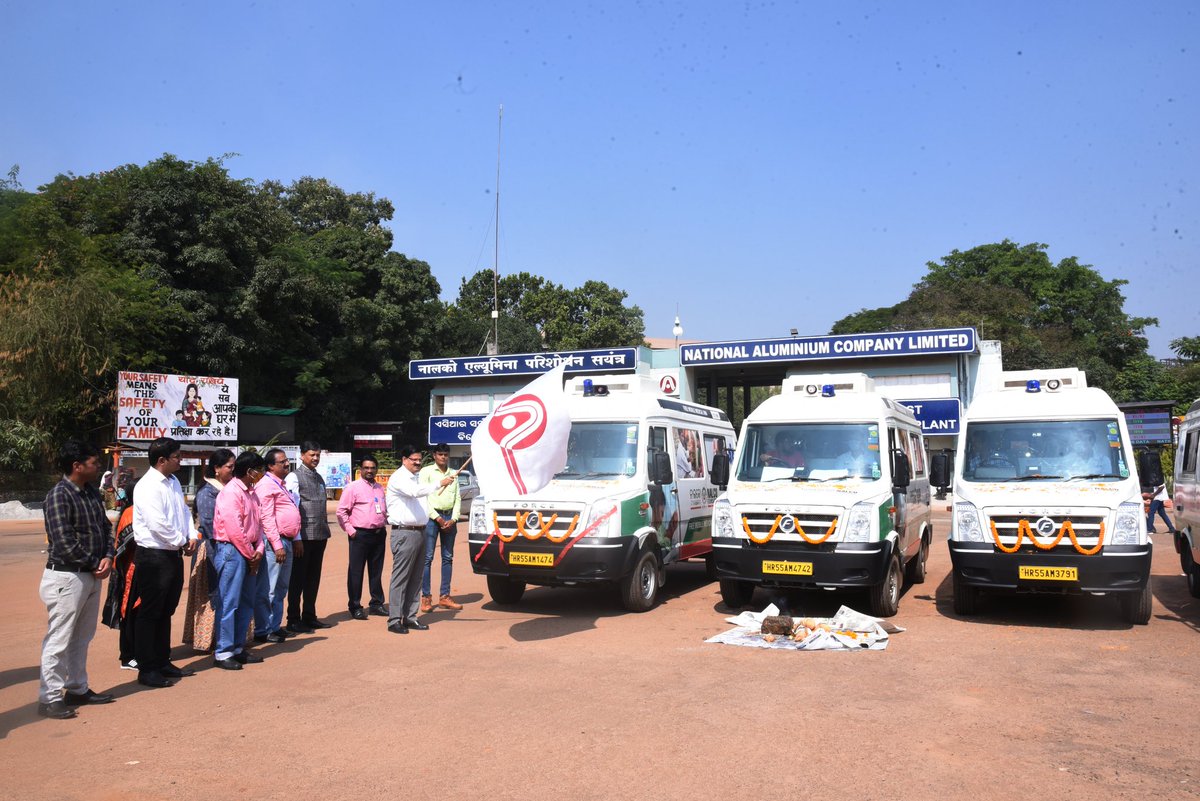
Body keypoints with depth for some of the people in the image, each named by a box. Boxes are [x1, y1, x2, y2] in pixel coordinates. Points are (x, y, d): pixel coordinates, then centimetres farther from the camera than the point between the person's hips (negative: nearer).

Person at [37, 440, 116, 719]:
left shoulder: (92, 493, 9)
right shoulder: (58, 496, -16)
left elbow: (106, 527, 12)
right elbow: (64, 542, -20)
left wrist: (107, 557, -6)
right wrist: (94, 565, -11)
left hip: (91, 576, 8)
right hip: (67, 577, -8)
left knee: (82, 638, 17)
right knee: (59, 640, -1)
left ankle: (77, 689, 28)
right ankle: (49, 699, 8)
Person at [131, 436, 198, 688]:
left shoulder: (173, 482, 11)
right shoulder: (147, 486, -17)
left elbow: (184, 511, 16)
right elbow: (157, 524, -23)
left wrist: (192, 536, 1)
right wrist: (180, 542, -12)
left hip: (173, 555, 9)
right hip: (154, 556, -9)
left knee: (166, 612, 17)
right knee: (149, 614, 1)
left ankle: (162, 662, 29)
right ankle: (146, 670, 10)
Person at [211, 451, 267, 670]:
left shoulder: (251, 492, 14)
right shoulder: (231, 492, -15)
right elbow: (234, 530, -19)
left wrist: (258, 550, 2)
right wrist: (250, 554, -11)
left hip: (249, 554, 9)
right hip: (232, 551, -9)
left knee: (246, 602, 13)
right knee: (229, 603, -4)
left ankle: (238, 648, 22)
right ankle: (222, 653, 3)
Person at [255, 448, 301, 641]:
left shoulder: (280, 484, 20)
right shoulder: (266, 485, -11)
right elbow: (266, 517, -17)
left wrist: (294, 540, 22)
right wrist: (277, 545, -21)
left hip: (286, 541, 10)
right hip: (274, 541, -10)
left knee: (281, 588, 15)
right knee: (270, 589, -6)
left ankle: (275, 626, 23)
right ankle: (263, 631, 0)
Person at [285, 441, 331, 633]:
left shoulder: (319, 478, 16)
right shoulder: (294, 477, -7)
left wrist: (325, 532, 14)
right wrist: (296, 538, -16)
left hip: (320, 536, 7)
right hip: (304, 536, -7)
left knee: (313, 578, 14)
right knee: (298, 579, 1)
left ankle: (309, 617, 24)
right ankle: (294, 621, 10)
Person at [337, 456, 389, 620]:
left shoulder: (380, 489, 15)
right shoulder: (352, 487, -4)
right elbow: (341, 511, -6)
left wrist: (385, 523, 11)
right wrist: (349, 530, -10)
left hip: (379, 534, 6)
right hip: (360, 534, -6)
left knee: (376, 571, 12)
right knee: (356, 572, -1)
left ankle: (377, 604, 21)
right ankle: (355, 607, 7)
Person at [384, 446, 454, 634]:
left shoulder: (417, 477, 19)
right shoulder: (399, 478, -9)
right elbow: (415, 491, -28)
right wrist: (440, 484, -32)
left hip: (419, 532, 9)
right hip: (404, 533, -9)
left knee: (415, 578, 10)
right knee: (400, 578, -7)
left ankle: (410, 617, 16)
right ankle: (394, 620, -4)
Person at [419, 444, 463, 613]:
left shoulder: (453, 474, 15)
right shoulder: (426, 471, 1)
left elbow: (457, 499, 12)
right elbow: (422, 496, -5)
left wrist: (454, 519, -2)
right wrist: (437, 518, -11)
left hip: (449, 518, 5)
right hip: (431, 517, -5)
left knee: (448, 558, 7)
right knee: (427, 557, -5)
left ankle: (444, 596, 13)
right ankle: (426, 597, 0)